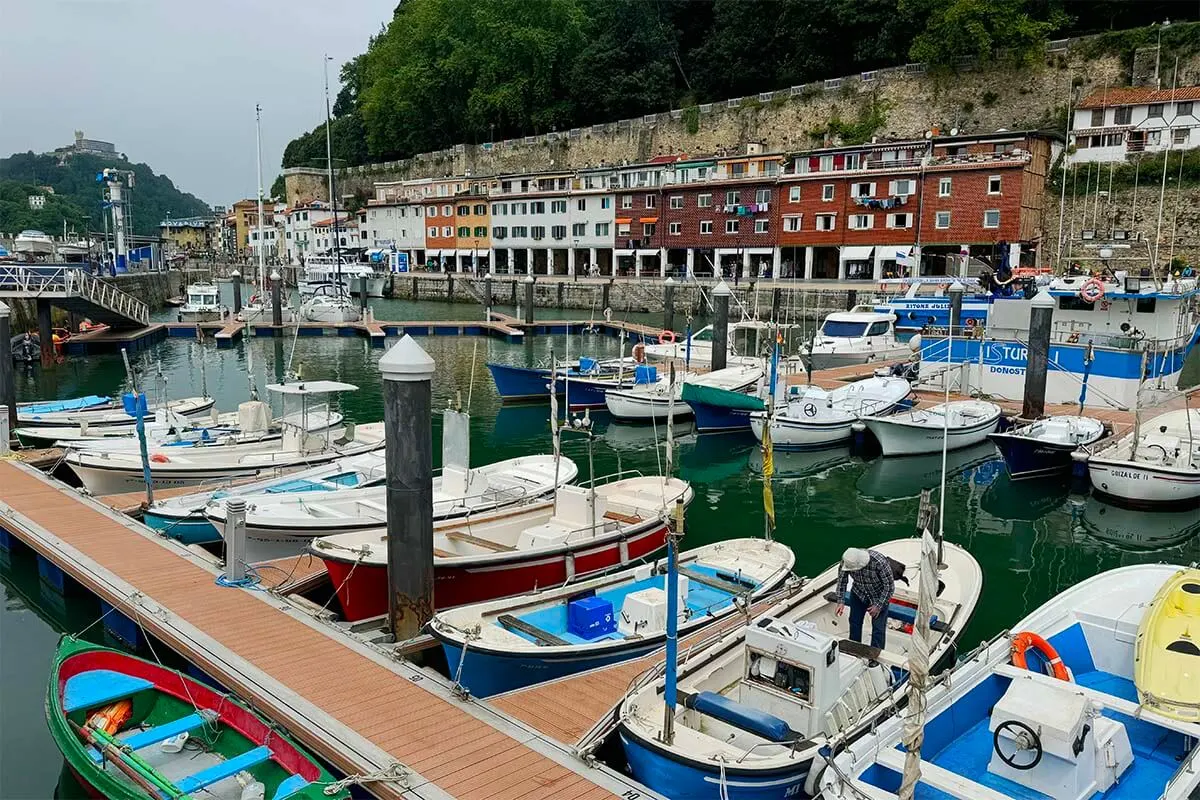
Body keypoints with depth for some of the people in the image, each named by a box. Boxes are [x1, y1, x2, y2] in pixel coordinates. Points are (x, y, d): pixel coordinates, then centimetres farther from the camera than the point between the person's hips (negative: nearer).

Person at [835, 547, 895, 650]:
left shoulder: (879, 562, -38)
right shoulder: (847, 560, -27)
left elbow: (889, 586, -24)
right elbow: (841, 580, -9)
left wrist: (879, 605, -20)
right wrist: (841, 601, -16)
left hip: (879, 596, -4)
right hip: (858, 594, 4)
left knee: (878, 628, -5)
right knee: (854, 623, 11)